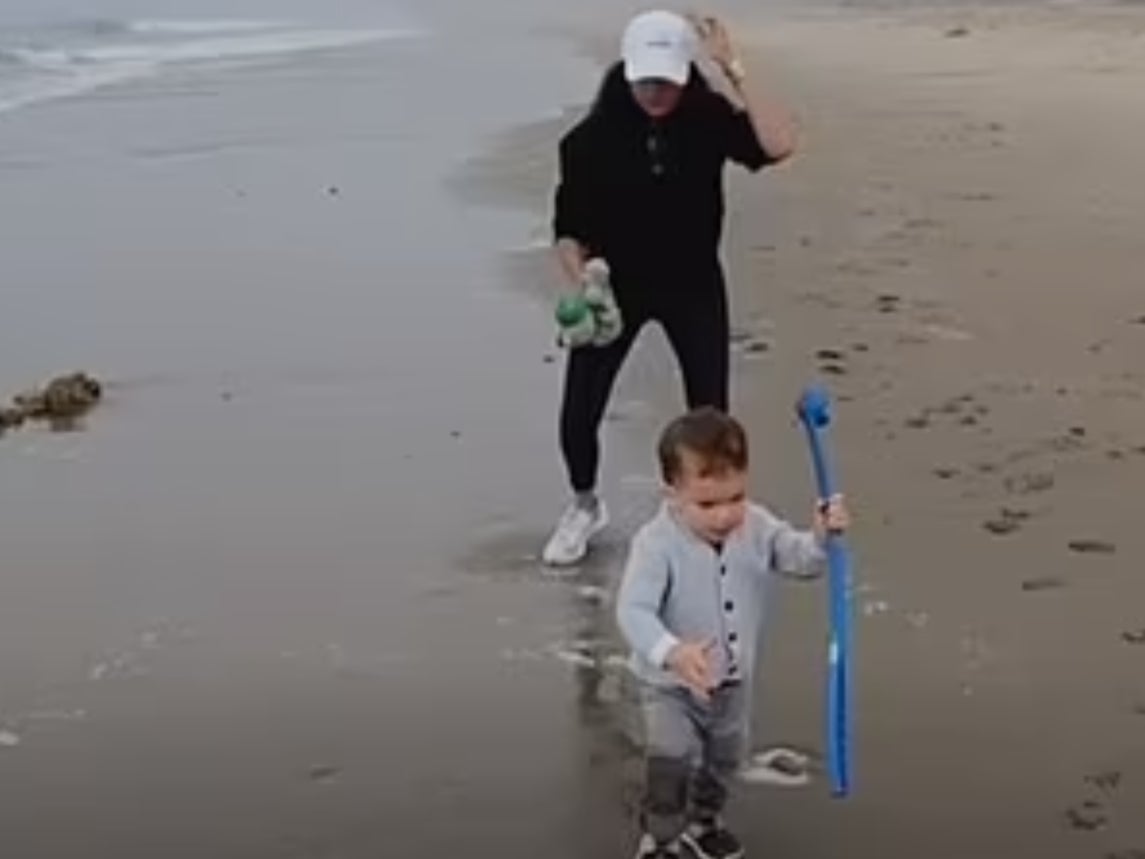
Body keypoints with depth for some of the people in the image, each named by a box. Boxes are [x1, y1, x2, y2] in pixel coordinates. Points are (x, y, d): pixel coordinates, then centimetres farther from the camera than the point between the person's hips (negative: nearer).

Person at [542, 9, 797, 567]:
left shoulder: (710, 119, -12)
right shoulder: (594, 135, -14)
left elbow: (778, 145, -30)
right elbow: (568, 225, -7)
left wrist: (733, 72, -30)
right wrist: (578, 281, -24)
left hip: (693, 286, 1)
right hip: (614, 285, 0)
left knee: (710, 415, 1)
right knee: (577, 415, -2)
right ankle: (584, 506, 29)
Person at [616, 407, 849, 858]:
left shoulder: (757, 527, -14)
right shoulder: (657, 543, -30)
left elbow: (801, 559, -12)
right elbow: (633, 611, -37)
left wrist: (824, 535, -36)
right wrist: (673, 653, -54)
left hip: (734, 680, 5)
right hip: (671, 684, -5)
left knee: (724, 757, 22)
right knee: (672, 757, -19)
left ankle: (701, 822, 50)